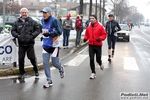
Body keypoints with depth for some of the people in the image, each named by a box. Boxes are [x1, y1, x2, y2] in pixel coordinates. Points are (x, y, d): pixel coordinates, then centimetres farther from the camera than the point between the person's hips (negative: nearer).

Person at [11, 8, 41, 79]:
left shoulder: (32, 22, 3)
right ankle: (22, 73, 19)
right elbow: (13, 31, 12)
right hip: (21, 44, 2)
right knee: (21, 58, 5)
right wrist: (17, 35, -6)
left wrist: (32, 35, -11)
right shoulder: (17, 22, 8)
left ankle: (36, 71, 23)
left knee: (32, 58, 1)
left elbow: (38, 29, 3)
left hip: (30, 43, -2)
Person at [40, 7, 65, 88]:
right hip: (45, 45, 6)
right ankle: (49, 81, 11)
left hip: (54, 45, -6)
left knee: (55, 63, 3)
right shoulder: (43, 20, 8)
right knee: (45, 63, 0)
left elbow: (59, 31, -21)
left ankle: (61, 69, 41)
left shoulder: (54, 20, -16)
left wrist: (49, 33, -28)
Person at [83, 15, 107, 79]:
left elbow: (104, 35, -3)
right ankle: (93, 73, 8)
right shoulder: (88, 28, 4)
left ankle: (100, 64, 44)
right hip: (91, 45, 2)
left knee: (98, 59, 5)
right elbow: (87, 35, 15)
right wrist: (85, 38, -6)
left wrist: (100, 38, -20)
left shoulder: (100, 27, -5)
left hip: (98, 45, -2)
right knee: (91, 59, -4)